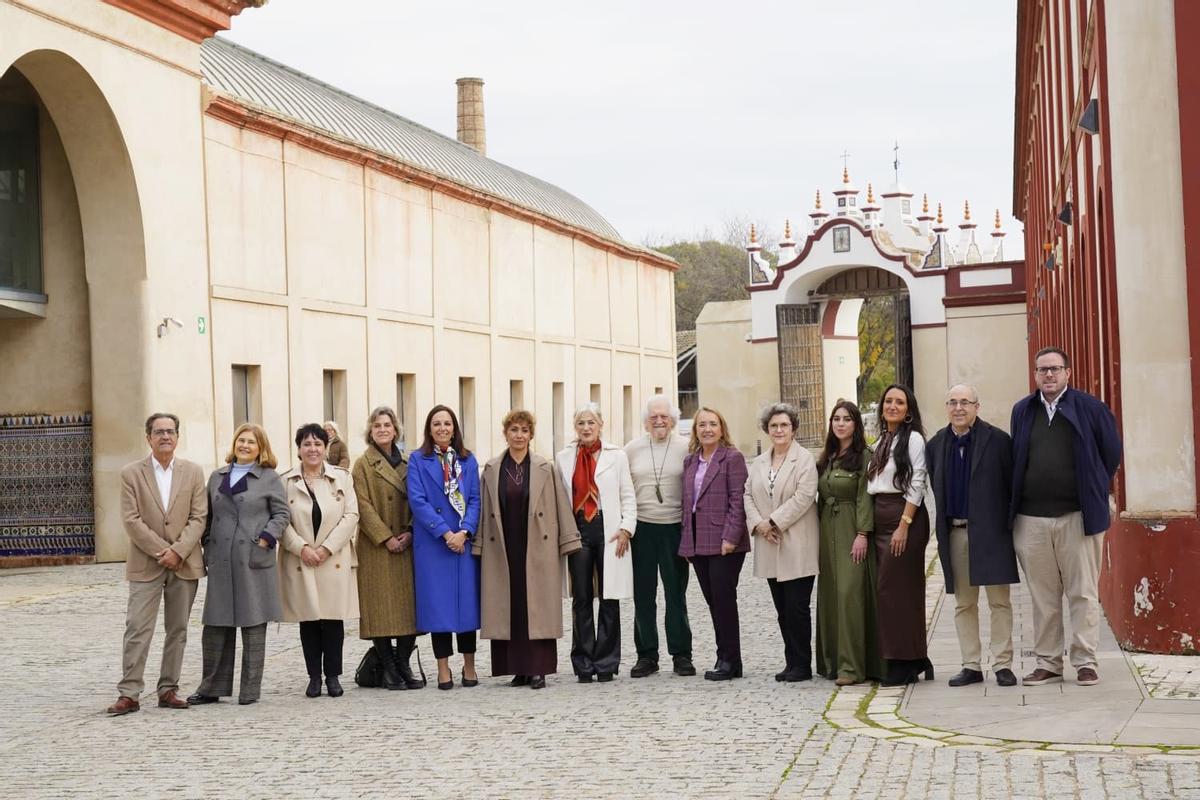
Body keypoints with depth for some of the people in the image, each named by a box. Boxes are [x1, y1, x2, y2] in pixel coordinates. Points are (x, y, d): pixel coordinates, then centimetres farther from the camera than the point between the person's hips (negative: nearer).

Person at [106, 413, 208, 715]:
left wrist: (178, 551, -12)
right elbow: (132, 520, -6)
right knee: (137, 629, -6)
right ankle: (129, 693, -5)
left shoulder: (193, 472, 6)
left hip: (184, 564, 2)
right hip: (145, 564, -2)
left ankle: (168, 690, 12)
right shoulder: (131, 473, 1)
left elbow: (198, 518, 0)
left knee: (177, 630, 6)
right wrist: (161, 552, -12)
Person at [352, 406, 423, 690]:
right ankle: (388, 669, 2)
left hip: (406, 547, 4)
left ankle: (403, 664, 9)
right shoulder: (363, 465, 0)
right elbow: (364, 506, -7)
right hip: (376, 548, -4)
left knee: (409, 606, 2)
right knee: (381, 608, -4)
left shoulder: (407, 464, 13)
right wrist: (386, 538, -13)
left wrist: (410, 533, -4)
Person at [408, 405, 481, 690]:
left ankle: (469, 665, 14)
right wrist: (445, 533, -13)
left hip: (465, 540, 2)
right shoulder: (418, 460, 2)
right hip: (432, 542, -2)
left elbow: (475, 499, 5)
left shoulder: (467, 460, 9)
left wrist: (465, 532, -11)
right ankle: (443, 669, 6)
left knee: (467, 599, 3)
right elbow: (417, 500, -7)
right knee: (438, 602, -1)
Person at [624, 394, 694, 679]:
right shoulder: (632, 449, 7)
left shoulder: (686, 448, 0)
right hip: (641, 528, 2)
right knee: (643, 595, 5)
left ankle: (681, 654, 11)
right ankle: (646, 655, 12)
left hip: (674, 527, -2)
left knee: (676, 593, 3)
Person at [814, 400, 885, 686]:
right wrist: (820, 531, 9)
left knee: (850, 593, -12)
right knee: (829, 595, 7)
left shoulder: (864, 457, -4)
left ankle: (851, 666, -11)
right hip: (827, 531, 7)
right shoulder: (825, 459, 15)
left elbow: (865, 497, -10)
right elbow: (819, 496, 15)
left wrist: (862, 534, -17)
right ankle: (832, 662, 14)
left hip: (851, 531, -7)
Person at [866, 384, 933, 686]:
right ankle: (915, 661, 14)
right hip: (881, 519, 8)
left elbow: (916, 485, -11)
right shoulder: (880, 442, 17)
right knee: (888, 589, 7)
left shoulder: (913, 439, -6)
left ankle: (905, 664, -2)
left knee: (896, 589, -8)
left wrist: (904, 526, -17)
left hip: (905, 516, -8)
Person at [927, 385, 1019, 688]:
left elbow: (1013, 485, -2)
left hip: (991, 531, -4)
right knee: (963, 604, 8)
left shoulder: (998, 441, -3)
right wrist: (944, 527, 10)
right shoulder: (936, 445, 9)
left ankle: (1002, 665, 4)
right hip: (954, 533, 4)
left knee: (999, 601, 0)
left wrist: (1010, 525, -4)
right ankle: (971, 666, 14)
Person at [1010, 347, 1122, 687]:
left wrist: (1094, 493, 10)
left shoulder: (1091, 408, 0)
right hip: (1031, 519, 3)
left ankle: (1085, 662, 6)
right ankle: (1048, 664, 14)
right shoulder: (1022, 412, 9)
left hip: (1078, 517, -3)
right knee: (1043, 597, 8)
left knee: (1083, 594, 1)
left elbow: (1112, 454, 7)